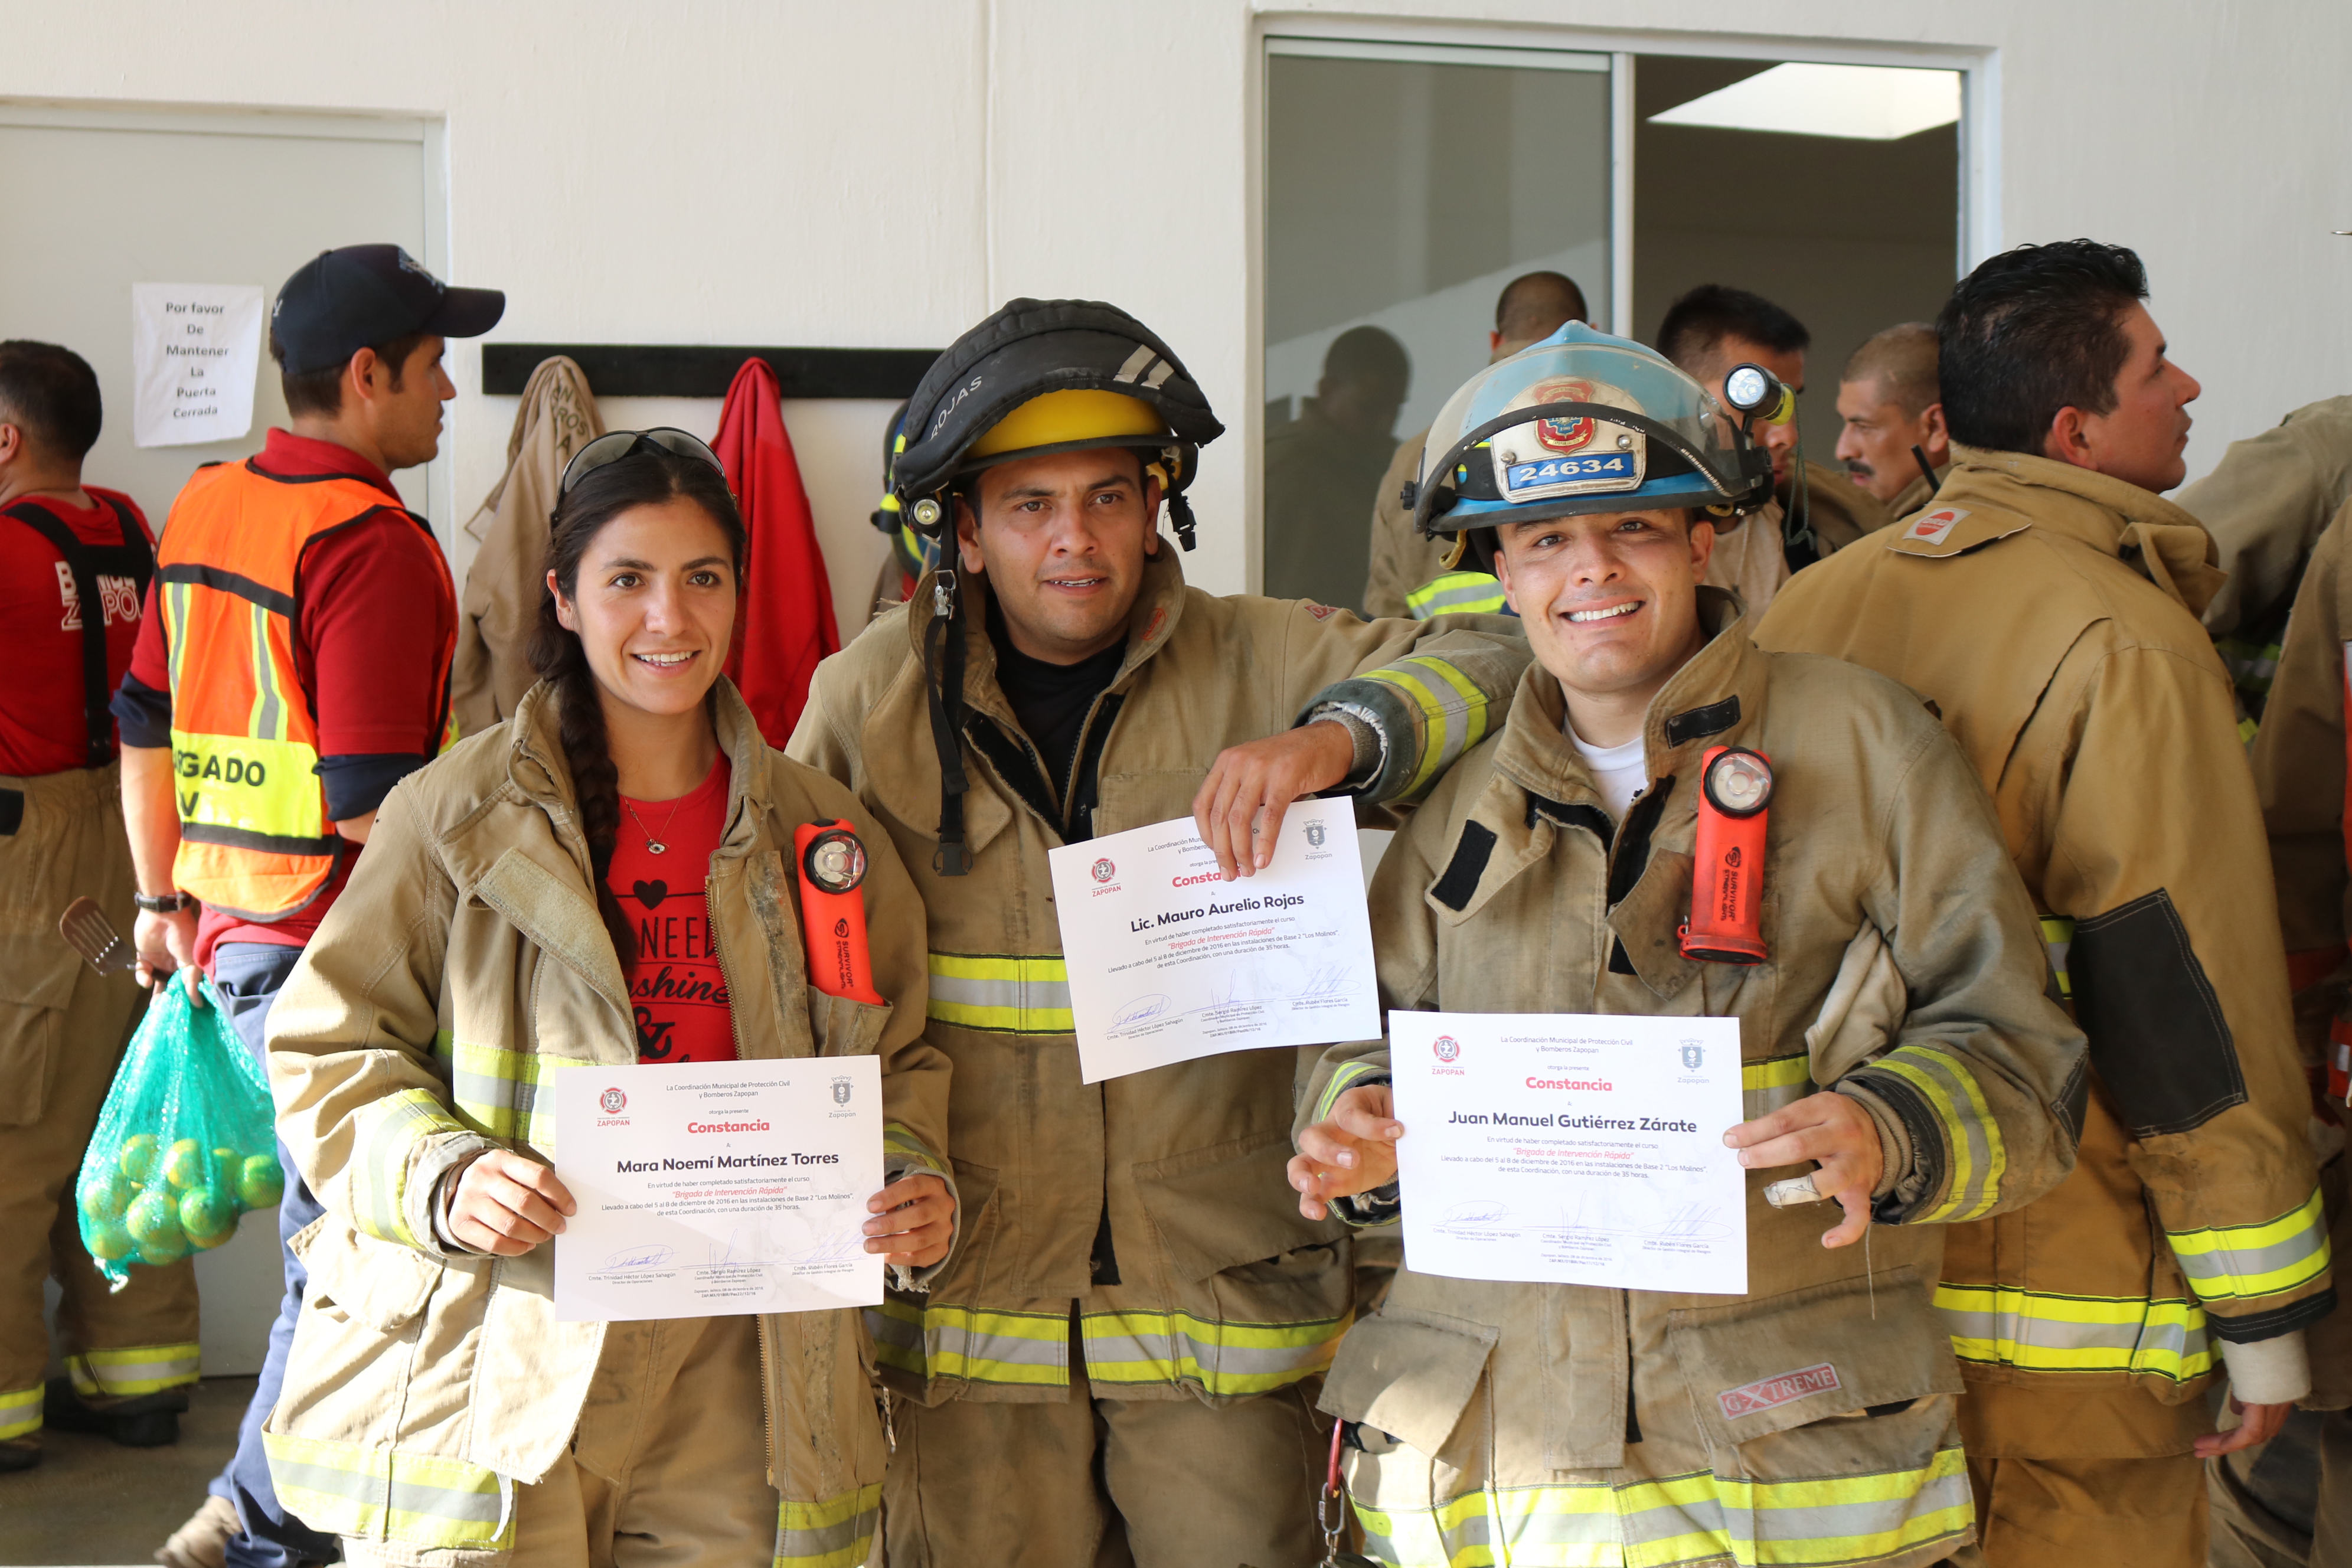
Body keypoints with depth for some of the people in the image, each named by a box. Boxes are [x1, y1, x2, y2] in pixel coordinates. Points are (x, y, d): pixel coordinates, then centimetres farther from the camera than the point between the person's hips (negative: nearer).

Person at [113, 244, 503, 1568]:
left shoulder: (205, 509, 11)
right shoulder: (374, 541, -17)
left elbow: (147, 725, 17)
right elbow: (374, 802, -22)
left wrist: (163, 898, 24)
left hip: (228, 931, 9)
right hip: (335, 947, -9)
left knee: (331, 1229, 19)